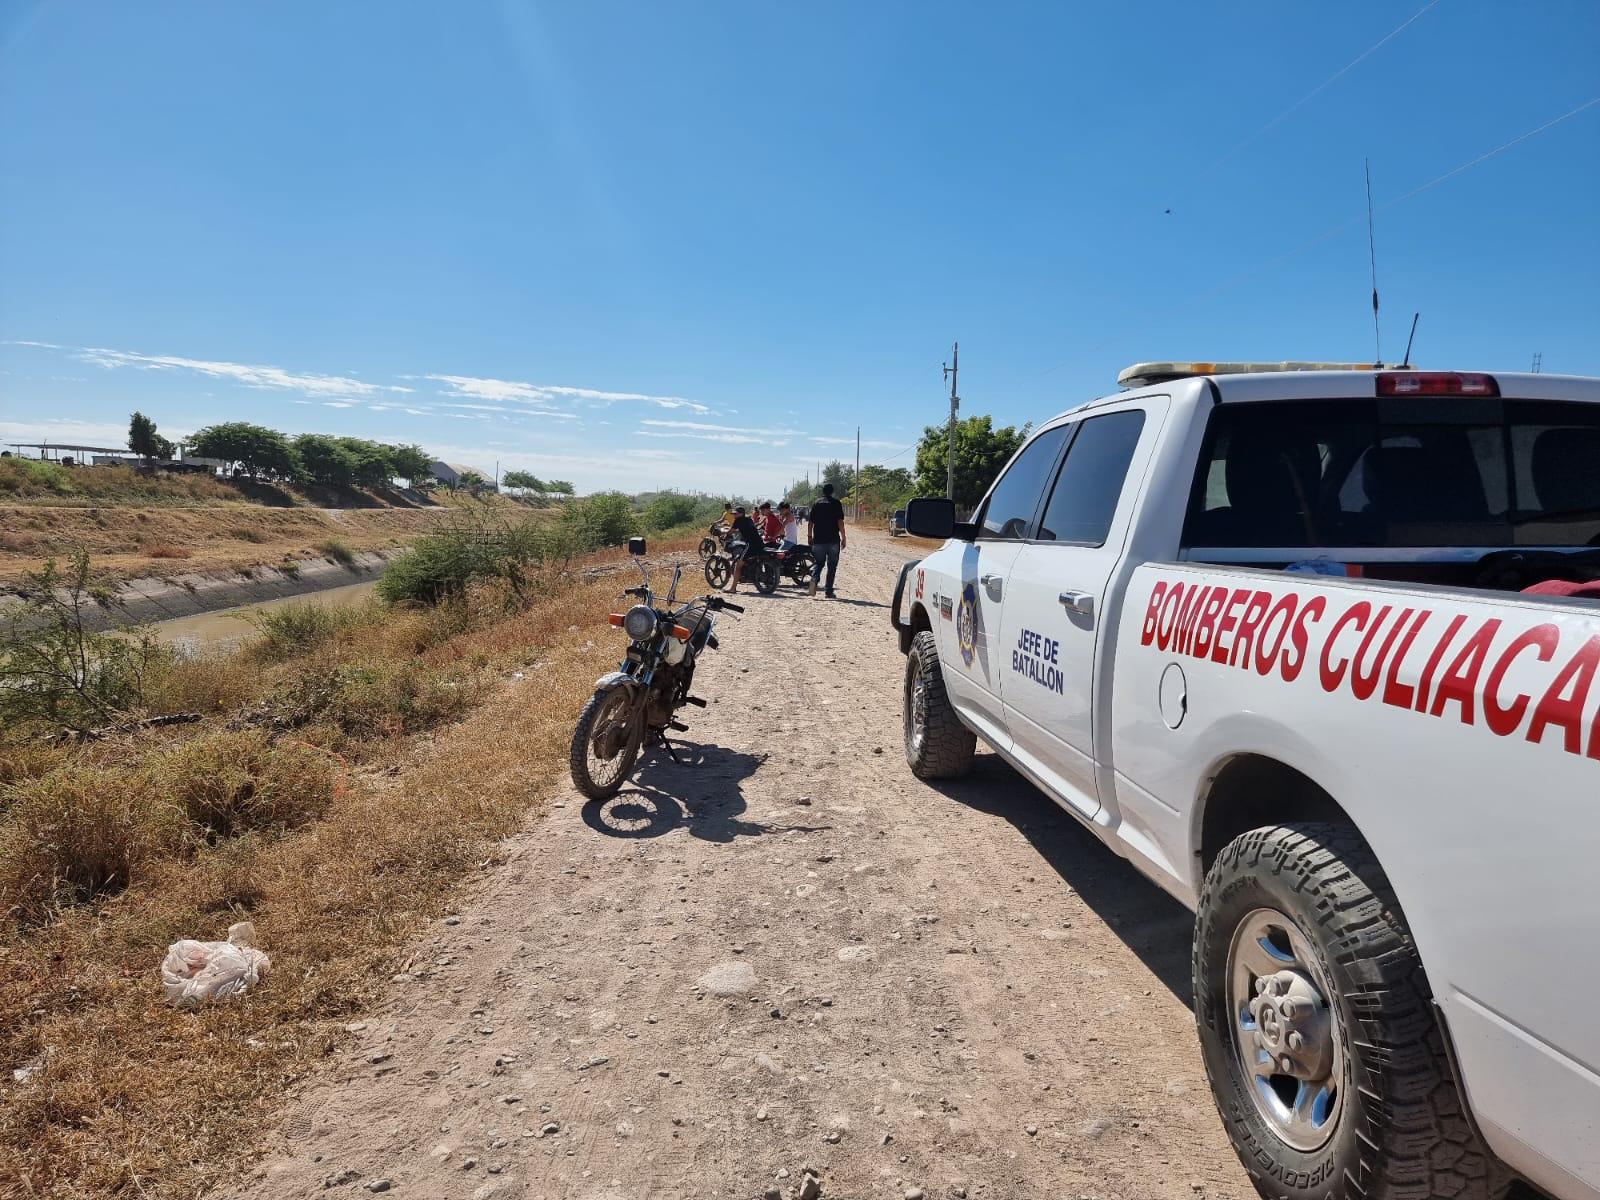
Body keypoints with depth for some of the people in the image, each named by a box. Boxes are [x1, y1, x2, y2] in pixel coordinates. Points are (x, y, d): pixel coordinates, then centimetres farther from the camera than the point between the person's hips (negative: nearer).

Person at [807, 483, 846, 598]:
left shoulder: (816, 504, 7)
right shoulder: (836, 504, -2)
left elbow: (810, 523, 6)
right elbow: (840, 522, -8)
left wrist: (810, 538, 15)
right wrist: (843, 538, -3)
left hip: (818, 540, 2)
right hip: (833, 540, -2)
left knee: (819, 563, 14)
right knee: (832, 566, 7)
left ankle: (814, 578, -16)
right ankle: (828, 591, 5)